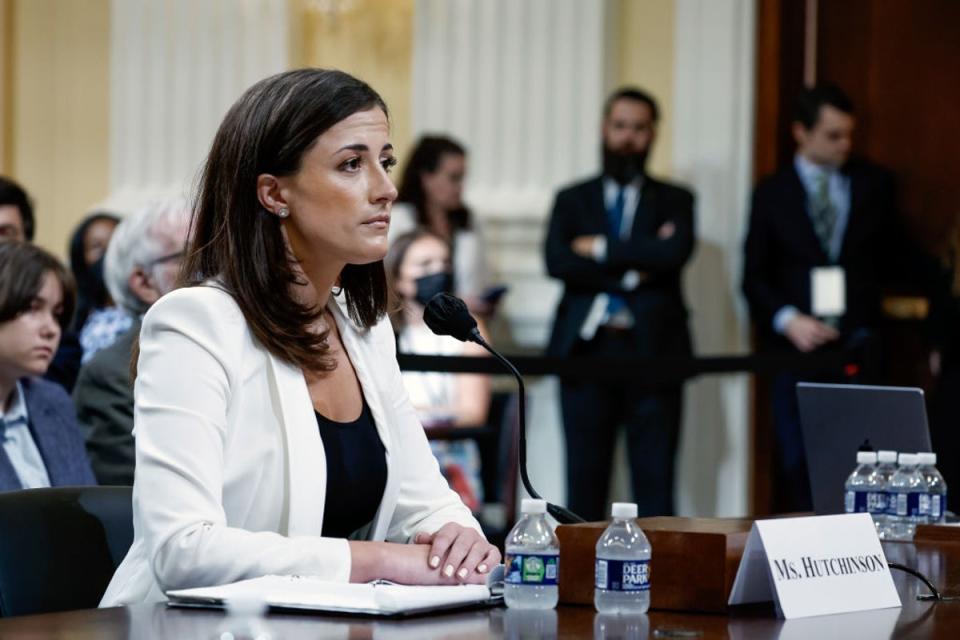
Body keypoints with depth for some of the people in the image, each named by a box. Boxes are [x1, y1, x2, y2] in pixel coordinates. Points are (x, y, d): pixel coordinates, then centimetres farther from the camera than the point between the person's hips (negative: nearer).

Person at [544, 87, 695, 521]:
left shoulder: (674, 201, 12)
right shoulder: (572, 200, 14)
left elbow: (675, 253, -9)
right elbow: (557, 262, -3)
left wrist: (602, 248, -6)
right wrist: (629, 273, -9)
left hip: (653, 354, -1)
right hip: (586, 352, 1)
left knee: (655, 483, -4)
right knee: (585, 483, 1)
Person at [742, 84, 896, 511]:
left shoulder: (874, 185, 10)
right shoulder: (772, 192, 8)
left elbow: (891, 256, 14)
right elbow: (754, 277, 5)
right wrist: (788, 320, -10)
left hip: (859, 344, 0)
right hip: (797, 346, 0)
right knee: (798, 466, 2)